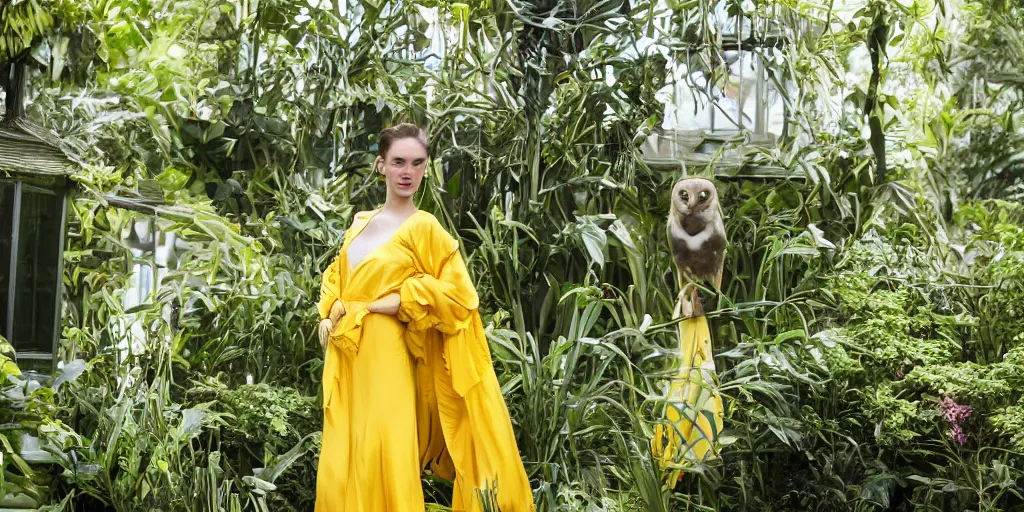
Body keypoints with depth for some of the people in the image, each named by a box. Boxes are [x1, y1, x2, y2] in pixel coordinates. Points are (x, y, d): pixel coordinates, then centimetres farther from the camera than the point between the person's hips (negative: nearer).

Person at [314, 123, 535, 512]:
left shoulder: (424, 228, -6)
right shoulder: (360, 223, 12)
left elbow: (456, 296, -10)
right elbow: (335, 275, 23)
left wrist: (393, 303, -14)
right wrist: (329, 314, 3)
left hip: (383, 357, -6)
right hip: (344, 357, 6)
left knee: (381, 464, -6)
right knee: (340, 464, 9)